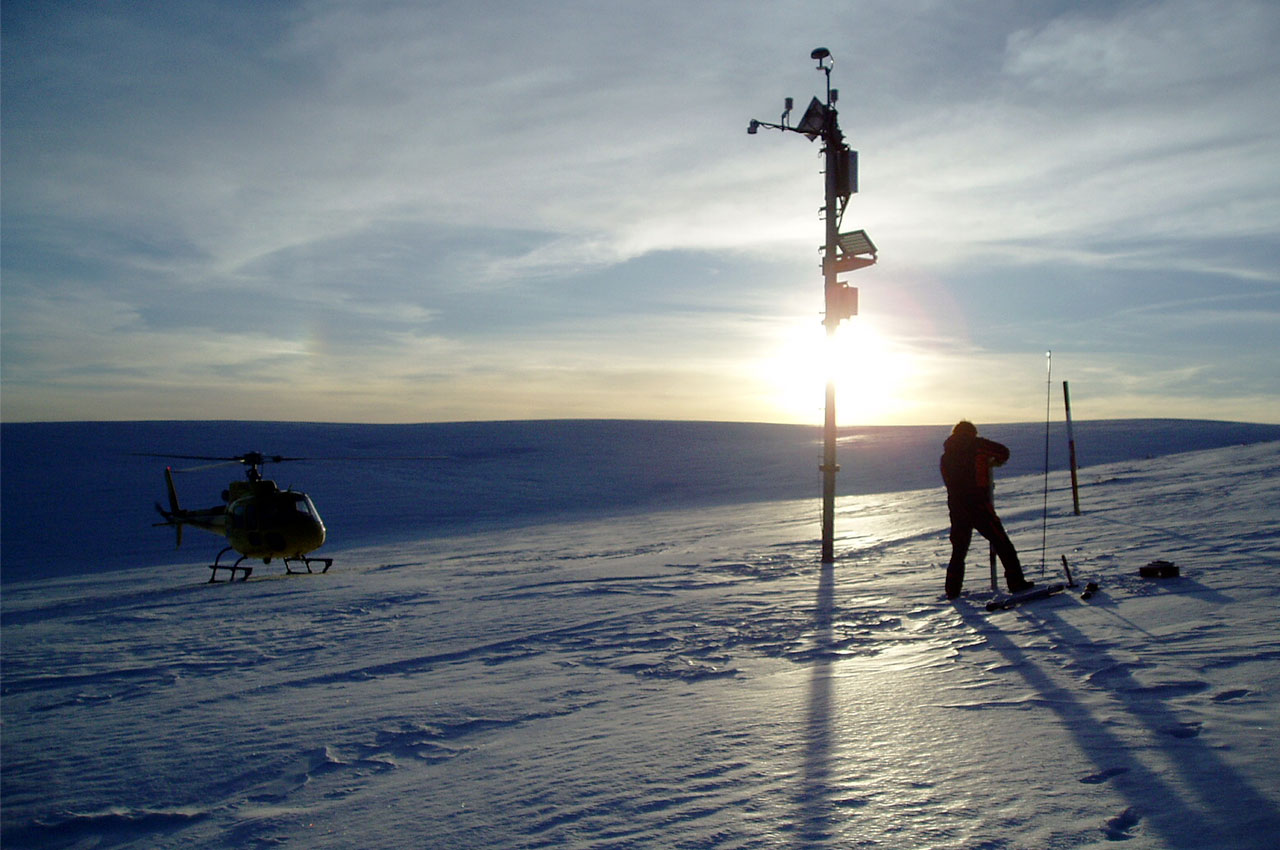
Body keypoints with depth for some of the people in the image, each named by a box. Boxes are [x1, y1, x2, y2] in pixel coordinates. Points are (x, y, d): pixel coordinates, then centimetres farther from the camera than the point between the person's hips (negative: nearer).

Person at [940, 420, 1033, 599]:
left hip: (956, 507, 5)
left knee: (959, 549, 15)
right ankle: (1016, 583, 1)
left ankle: (952, 589, 13)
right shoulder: (975, 444, 2)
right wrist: (995, 462, 21)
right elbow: (1003, 451, -1)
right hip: (978, 505, -5)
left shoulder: (945, 457, 16)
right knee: (1002, 544, 3)